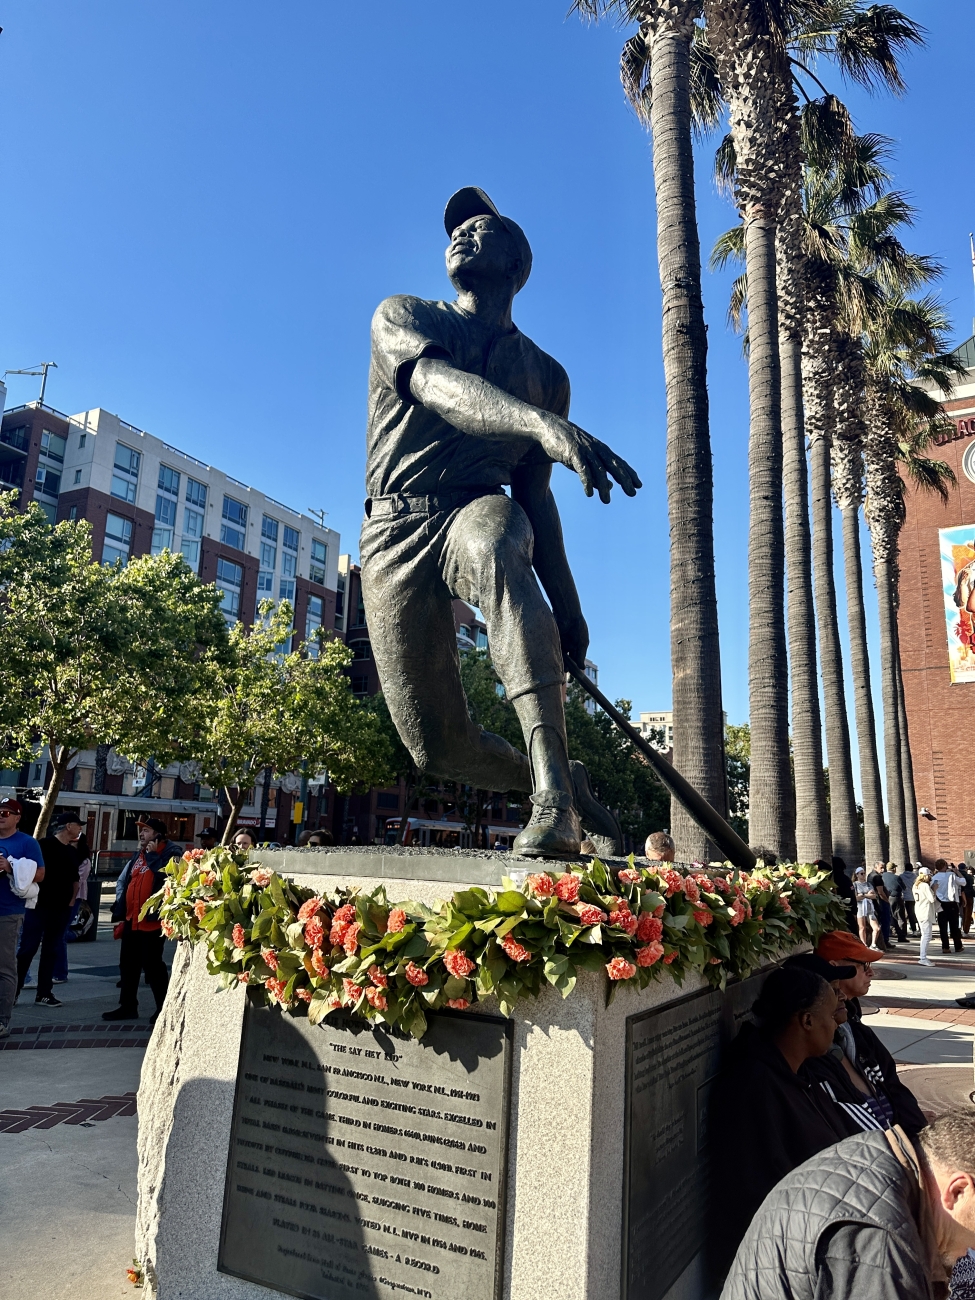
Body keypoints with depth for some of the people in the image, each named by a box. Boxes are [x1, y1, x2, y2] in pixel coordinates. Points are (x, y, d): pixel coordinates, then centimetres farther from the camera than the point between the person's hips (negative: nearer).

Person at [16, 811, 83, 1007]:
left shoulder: (73, 852, 13)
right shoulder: (45, 844, -8)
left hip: (62, 909, 6)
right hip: (39, 905, -6)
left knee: (51, 951, 9)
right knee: (27, 949, -4)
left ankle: (44, 993, 14)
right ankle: (12, 991, 5)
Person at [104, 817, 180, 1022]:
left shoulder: (171, 853, -9)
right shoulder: (138, 855, 15)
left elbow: (167, 876, -26)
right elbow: (123, 882, 17)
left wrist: (153, 856, -16)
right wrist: (119, 912, 10)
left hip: (152, 920, -8)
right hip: (131, 919, 8)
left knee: (152, 964, -2)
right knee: (128, 964, 13)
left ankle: (164, 1008, 8)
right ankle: (128, 1006, 25)